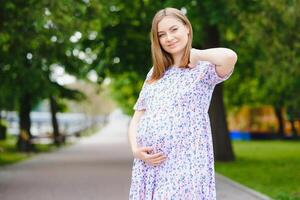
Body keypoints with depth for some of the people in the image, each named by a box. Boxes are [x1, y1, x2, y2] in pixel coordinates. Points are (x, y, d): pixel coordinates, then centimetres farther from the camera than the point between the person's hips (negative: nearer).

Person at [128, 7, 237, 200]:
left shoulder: (204, 69, -2)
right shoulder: (154, 74, 15)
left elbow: (230, 57, -24)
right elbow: (137, 118, 14)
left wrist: (195, 54, -8)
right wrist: (136, 149, -4)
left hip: (185, 164, -5)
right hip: (148, 164, 5)